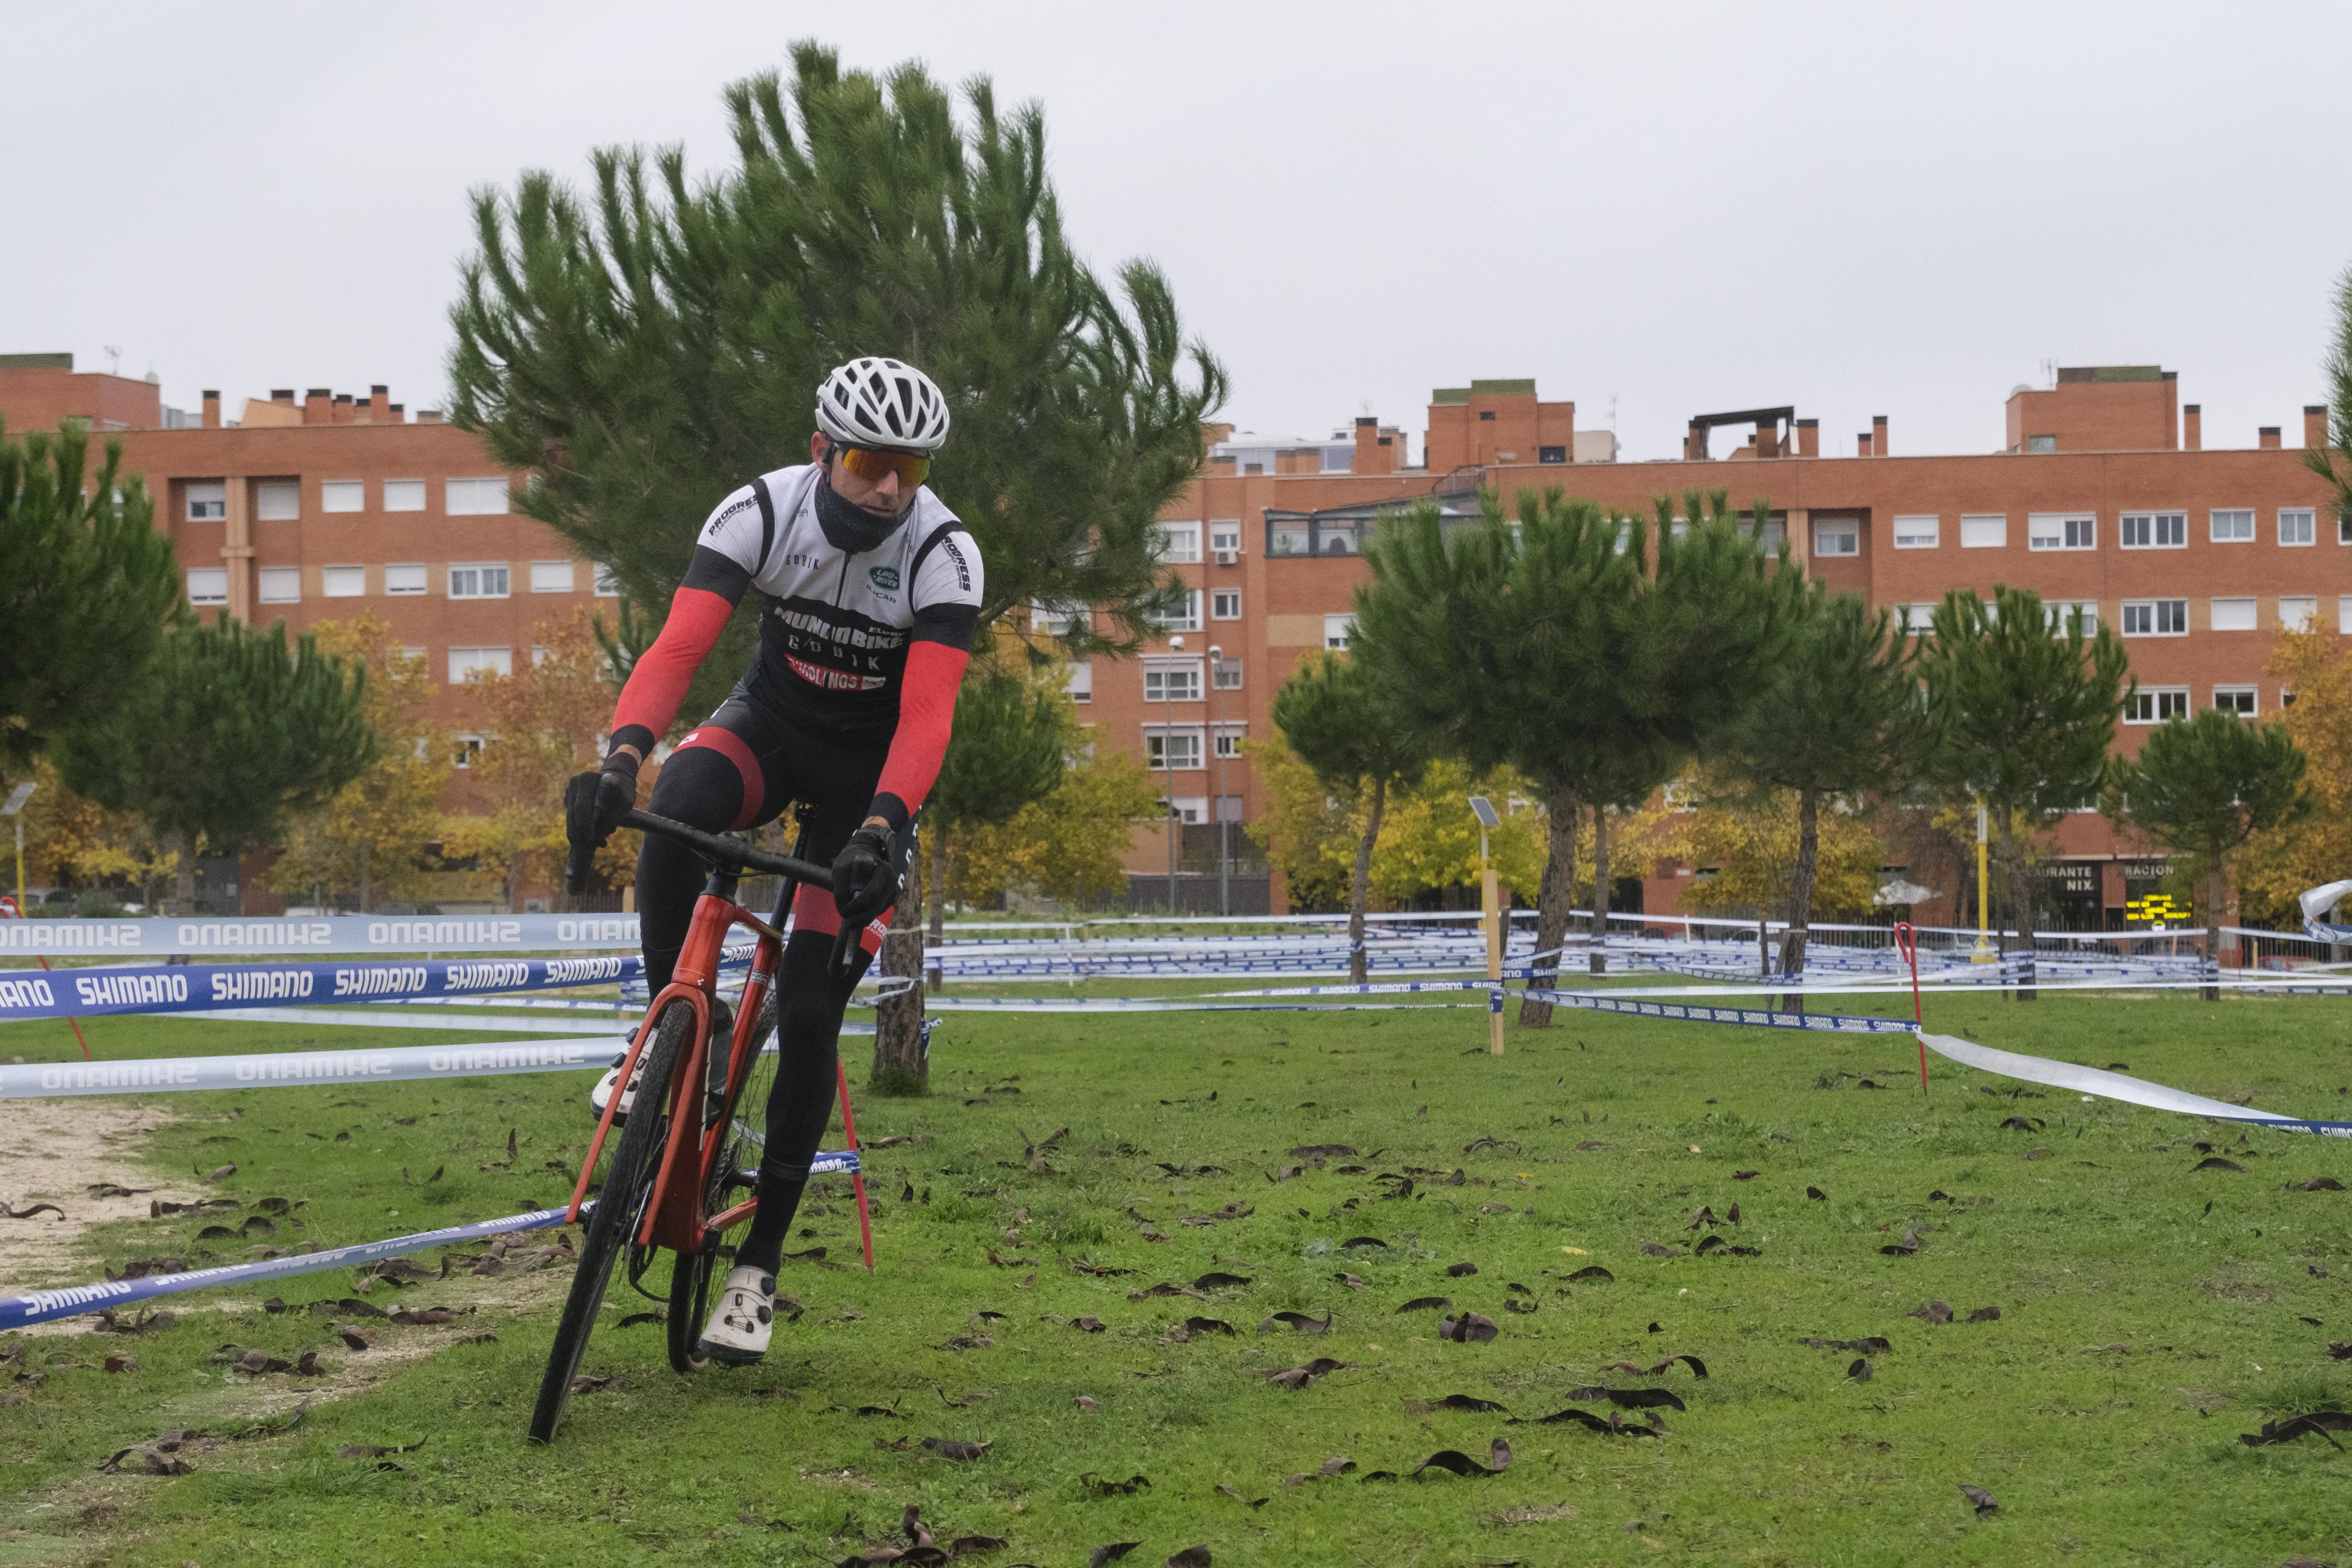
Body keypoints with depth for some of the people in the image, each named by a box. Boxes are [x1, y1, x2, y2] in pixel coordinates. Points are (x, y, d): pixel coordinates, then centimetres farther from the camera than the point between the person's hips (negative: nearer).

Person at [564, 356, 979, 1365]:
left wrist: (882, 829, -49)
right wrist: (621, 756, -48)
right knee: (679, 801, -36)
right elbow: (679, 645, -31)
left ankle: (758, 1265, 3)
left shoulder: (944, 554, -25)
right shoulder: (762, 511, -21)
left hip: (870, 768, -1)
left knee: (809, 1012, -9)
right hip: (771, 722, 1)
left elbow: (927, 713, -33)